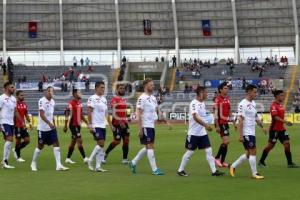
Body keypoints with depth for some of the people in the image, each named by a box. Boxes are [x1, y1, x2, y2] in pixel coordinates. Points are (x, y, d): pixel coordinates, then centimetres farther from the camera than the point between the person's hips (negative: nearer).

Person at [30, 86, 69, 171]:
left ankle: (59, 165, -7)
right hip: (43, 128, -6)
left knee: (56, 144, -5)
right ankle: (33, 163, 23)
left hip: (51, 127, 6)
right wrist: (49, 123, -32)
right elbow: (42, 114, -22)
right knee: (40, 146, 4)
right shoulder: (42, 101, -13)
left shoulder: (52, 101, 10)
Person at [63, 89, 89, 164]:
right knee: (79, 141, -9)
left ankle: (68, 158, 19)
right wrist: (65, 126, -17)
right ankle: (84, 158, -7)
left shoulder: (80, 103, 12)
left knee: (73, 142, 12)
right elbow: (67, 115, -16)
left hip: (78, 125, 9)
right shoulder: (71, 103, -15)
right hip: (73, 125, -9)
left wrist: (87, 122, 18)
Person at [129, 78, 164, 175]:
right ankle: (154, 169, -3)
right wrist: (140, 129, -19)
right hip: (145, 126, -9)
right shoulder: (142, 98, -12)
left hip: (151, 126, 9)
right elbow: (138, 114, -15)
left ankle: (133, 163, 25)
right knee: (150, 146, -6)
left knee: (147, 147, 14)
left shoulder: (153, 98, 14)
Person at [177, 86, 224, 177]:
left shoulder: (202, 103, 10)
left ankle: (214, 171, 1)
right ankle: (180, 170, 15)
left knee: (209, 151, 1)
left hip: (203, 133, 7)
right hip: (194, 133, -7)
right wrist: (206, 125, -40)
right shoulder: (194, 103, -17)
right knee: (190, 152, 2)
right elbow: (195, 117, -31)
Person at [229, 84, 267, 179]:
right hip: (246, 133, -9)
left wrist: (262, 127, 9)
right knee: (253, 152, -6)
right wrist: (240, 135, -20)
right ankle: (254, 173, 3)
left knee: (249, 153, 12)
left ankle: (233, 166, 22)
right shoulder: (243, 104, -15)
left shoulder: (253, 103, 12)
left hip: (252, 132, 9)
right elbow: (240, 120, -17)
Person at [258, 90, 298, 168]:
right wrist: (285, 122, -31)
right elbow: (275, 117, -25)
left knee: (287, 144, -1)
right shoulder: (274, 106, -16)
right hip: (274, 129, -8)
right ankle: (261, 161, 16)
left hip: (281, 129, 8)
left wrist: (286, 122, 18)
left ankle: (290, 163, 0)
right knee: (270, 145, 1)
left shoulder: (281, 104, 11)